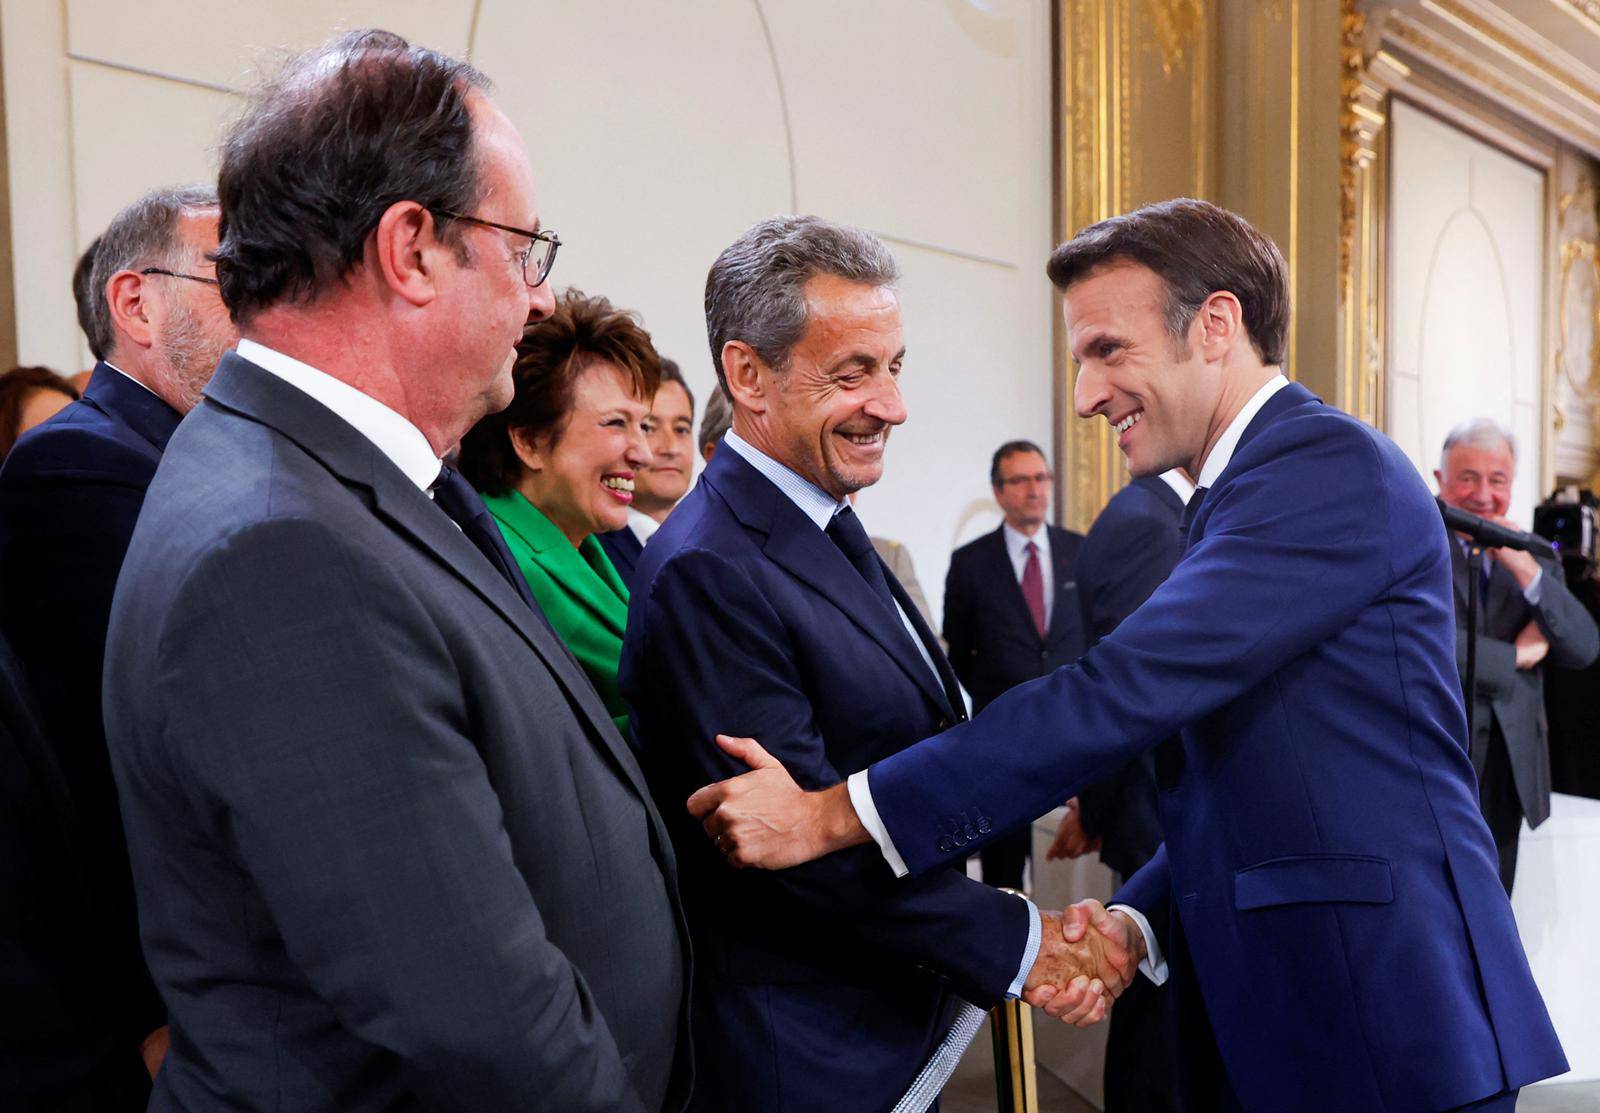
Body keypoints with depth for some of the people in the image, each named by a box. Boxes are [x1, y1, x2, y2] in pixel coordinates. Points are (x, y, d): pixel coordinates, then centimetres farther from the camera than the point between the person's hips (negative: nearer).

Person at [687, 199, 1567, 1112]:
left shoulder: (1333, 464, -15)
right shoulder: (1239, 501, 14)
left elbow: (1125, 691, -25)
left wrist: (836, 813, -24)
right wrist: (1134, 923, -3)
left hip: (1390, 1034, -8)